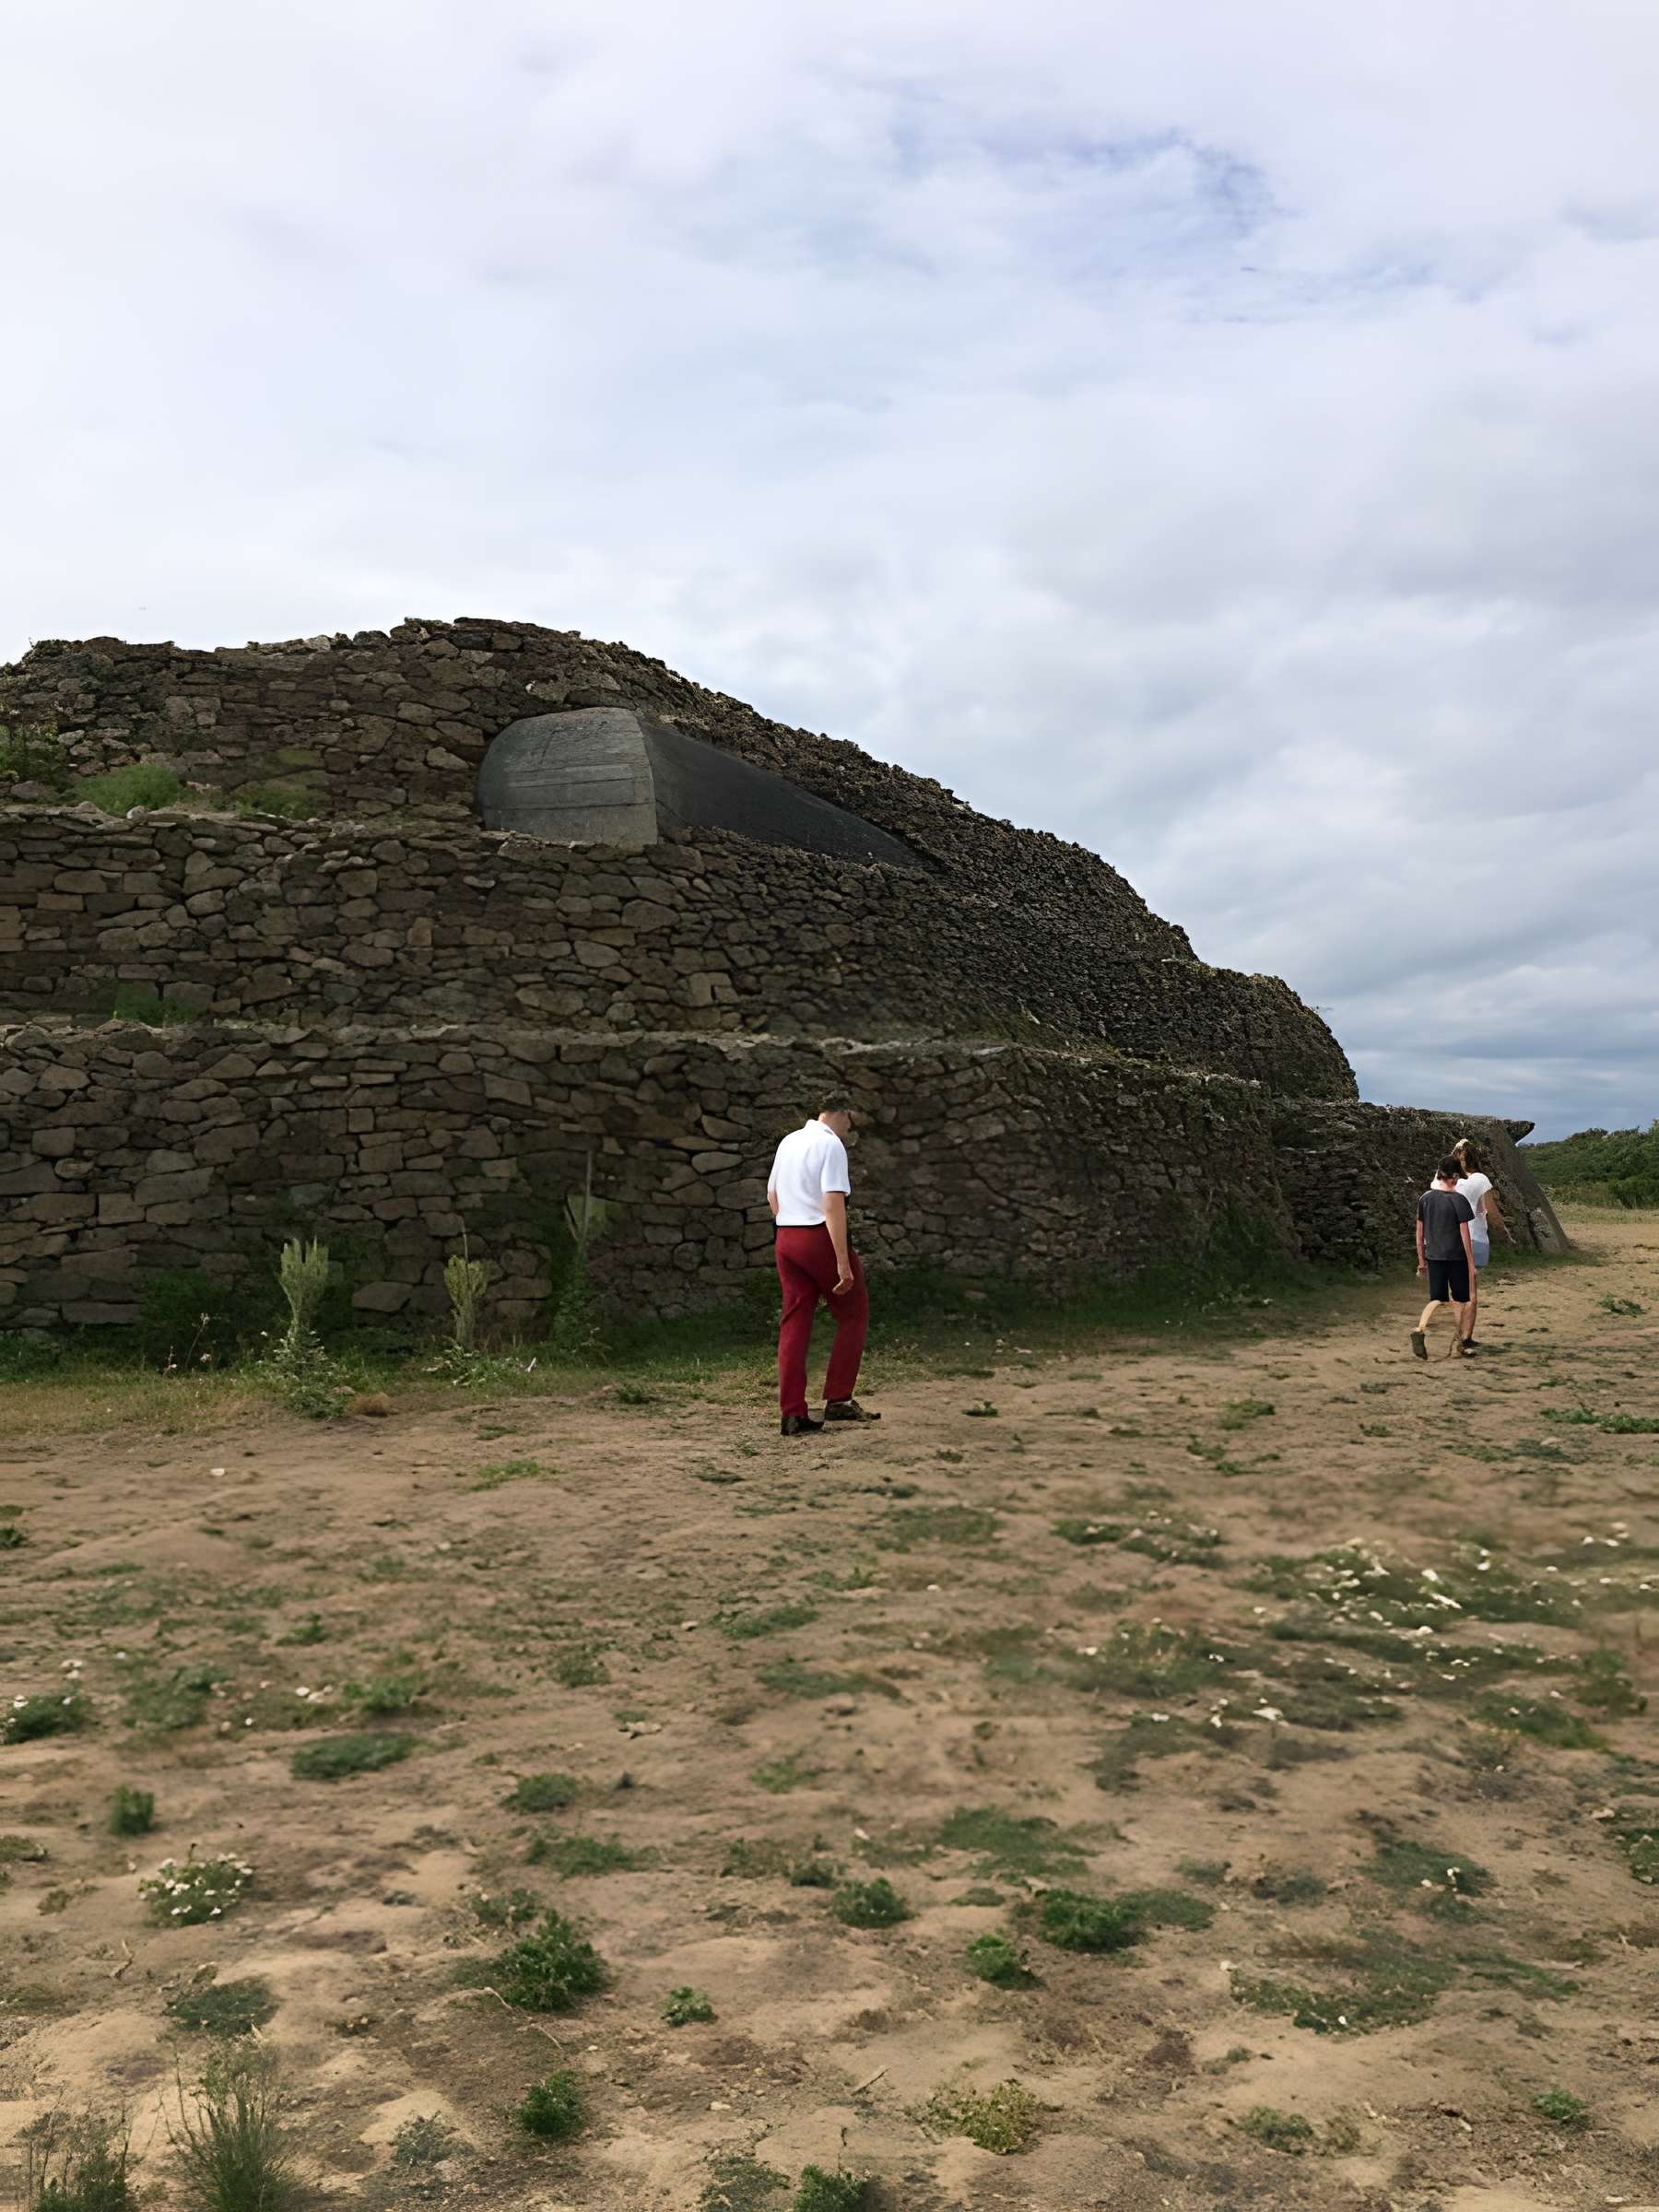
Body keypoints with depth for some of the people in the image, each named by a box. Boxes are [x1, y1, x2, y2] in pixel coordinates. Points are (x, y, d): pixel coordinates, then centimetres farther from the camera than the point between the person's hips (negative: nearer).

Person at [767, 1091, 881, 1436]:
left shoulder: (788, 1142, 14)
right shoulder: (831, 1145, -11)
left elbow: (772, 1194, 24)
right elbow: (833, 1204, -20)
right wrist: (843, 1262, -22)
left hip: (785, 1238, 7)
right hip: (821, 1238, -7)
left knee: (794, 1323, 7)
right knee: (853, 1316, 8)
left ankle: (793, 1414, 5)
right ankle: (838, 1400, 5)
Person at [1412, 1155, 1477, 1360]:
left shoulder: (1426, 1198, 1)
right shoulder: (1458, 1200, -12)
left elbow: (1420, 1232, 6)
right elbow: (1464, 1234, -10)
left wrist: (1421, 1260, 15)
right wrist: (1471, 1263, -3)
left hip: (1434, 1257, 4)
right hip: (1456, 1257, -4)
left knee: (1437, 1299, 10)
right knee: (1459, 1301, 11)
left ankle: (1420, 1329, -16)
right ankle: (1456, 1346, 15)